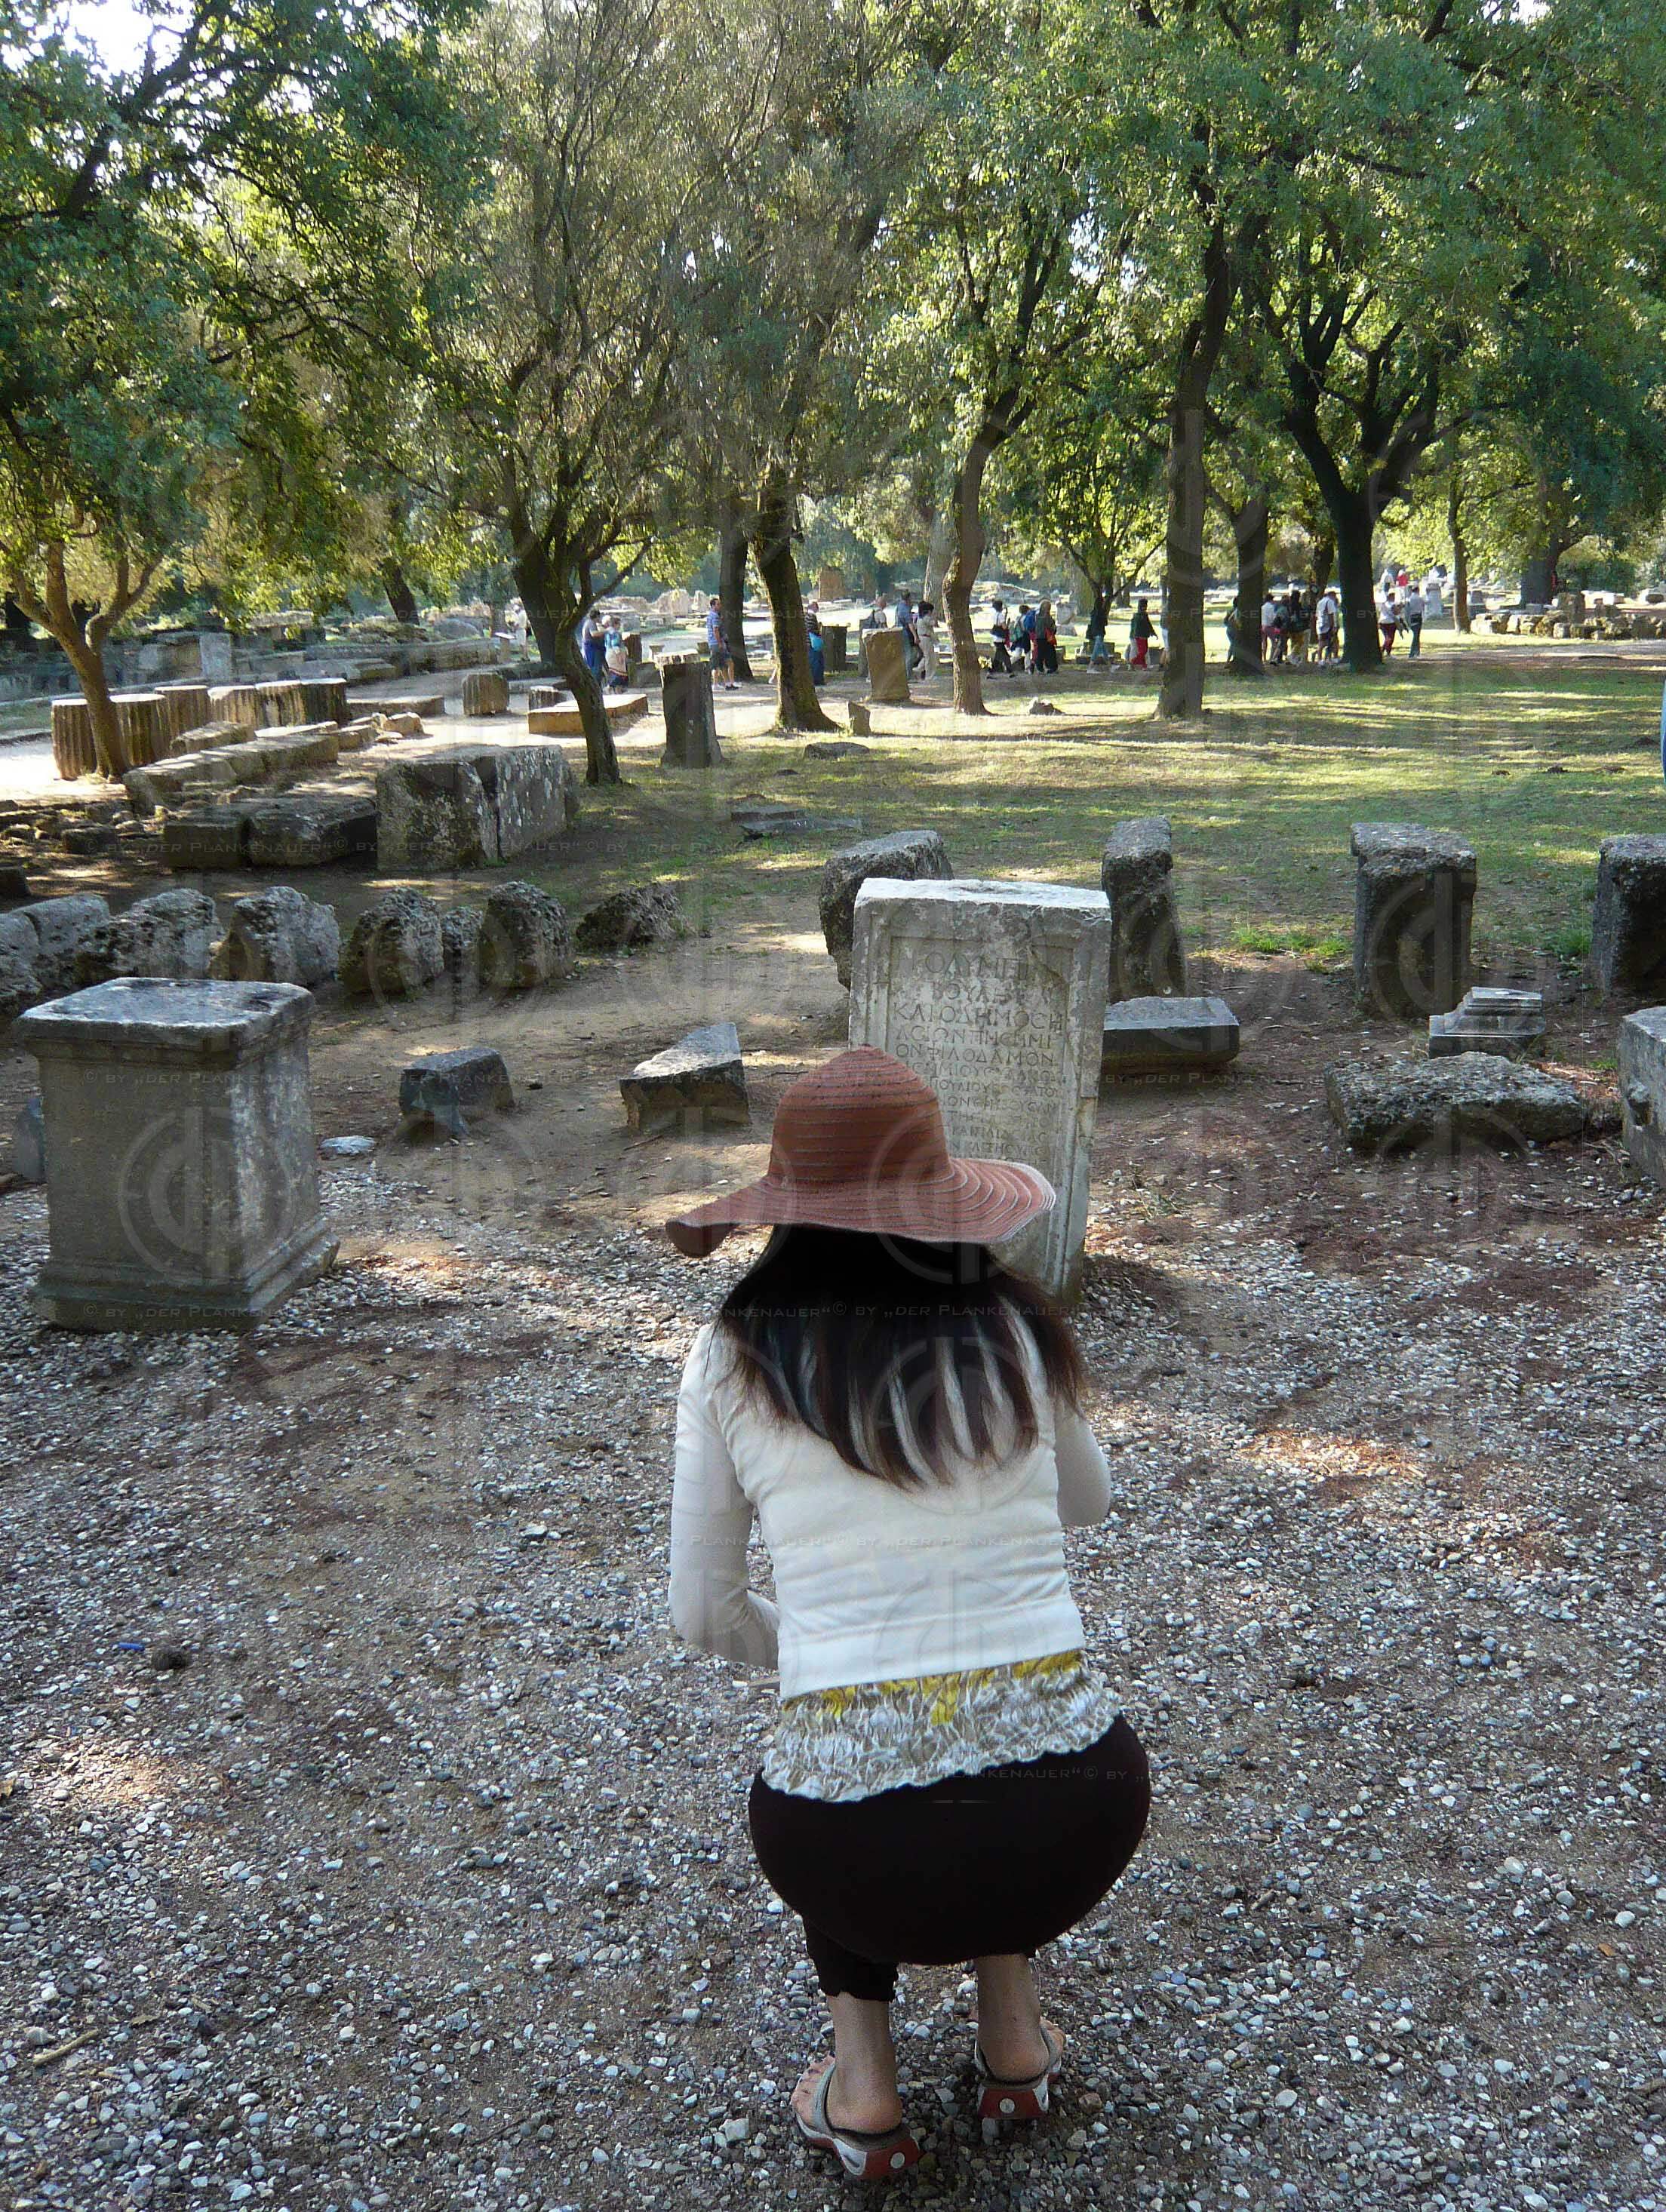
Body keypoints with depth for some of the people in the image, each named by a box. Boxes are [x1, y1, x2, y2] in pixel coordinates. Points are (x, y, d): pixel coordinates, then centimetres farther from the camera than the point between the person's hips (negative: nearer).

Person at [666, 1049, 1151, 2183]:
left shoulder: (735, 1359, 0)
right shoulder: (1017, 1331, 3)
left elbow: (706, 1614, 9)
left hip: (862, 1865, -1)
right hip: (1082, 1828, 2)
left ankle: (865, 2081, 23)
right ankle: (1014, 2036, 31)